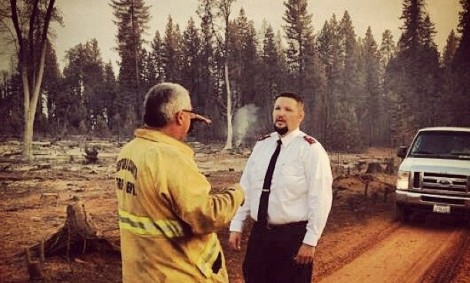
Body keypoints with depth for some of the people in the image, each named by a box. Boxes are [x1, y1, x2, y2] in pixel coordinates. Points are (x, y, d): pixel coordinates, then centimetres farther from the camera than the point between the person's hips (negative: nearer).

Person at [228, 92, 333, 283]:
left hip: (293, 236, -5)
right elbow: (245, 188, 9)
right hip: (259, 233, 6)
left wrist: (310, 241, -15)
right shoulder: (261, 145, 7)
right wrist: (236, 226, 6)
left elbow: (320, 198, -13)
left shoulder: (311, 149, -10)